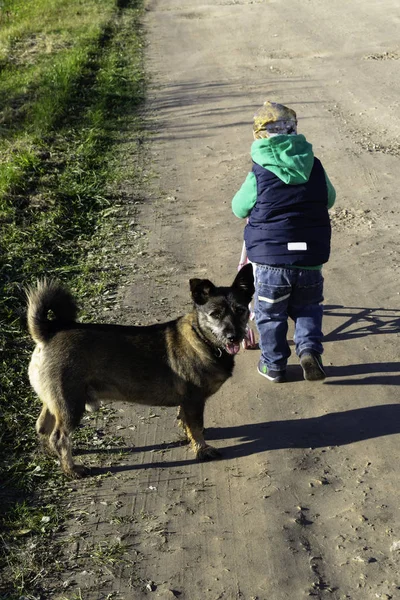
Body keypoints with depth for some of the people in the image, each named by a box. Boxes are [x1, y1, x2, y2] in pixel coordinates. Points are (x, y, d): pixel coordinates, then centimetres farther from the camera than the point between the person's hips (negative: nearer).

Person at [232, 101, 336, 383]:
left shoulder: (259, 175, -10)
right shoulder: (316, 168, 0)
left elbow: (239, 208, 4)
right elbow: (329, 199, 17)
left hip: (269, 260, -2)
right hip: (310, 260, 2)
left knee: (270, 313, 15)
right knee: (308, 307, 23)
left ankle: (274, 365, 25)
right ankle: (310, 348, 4)